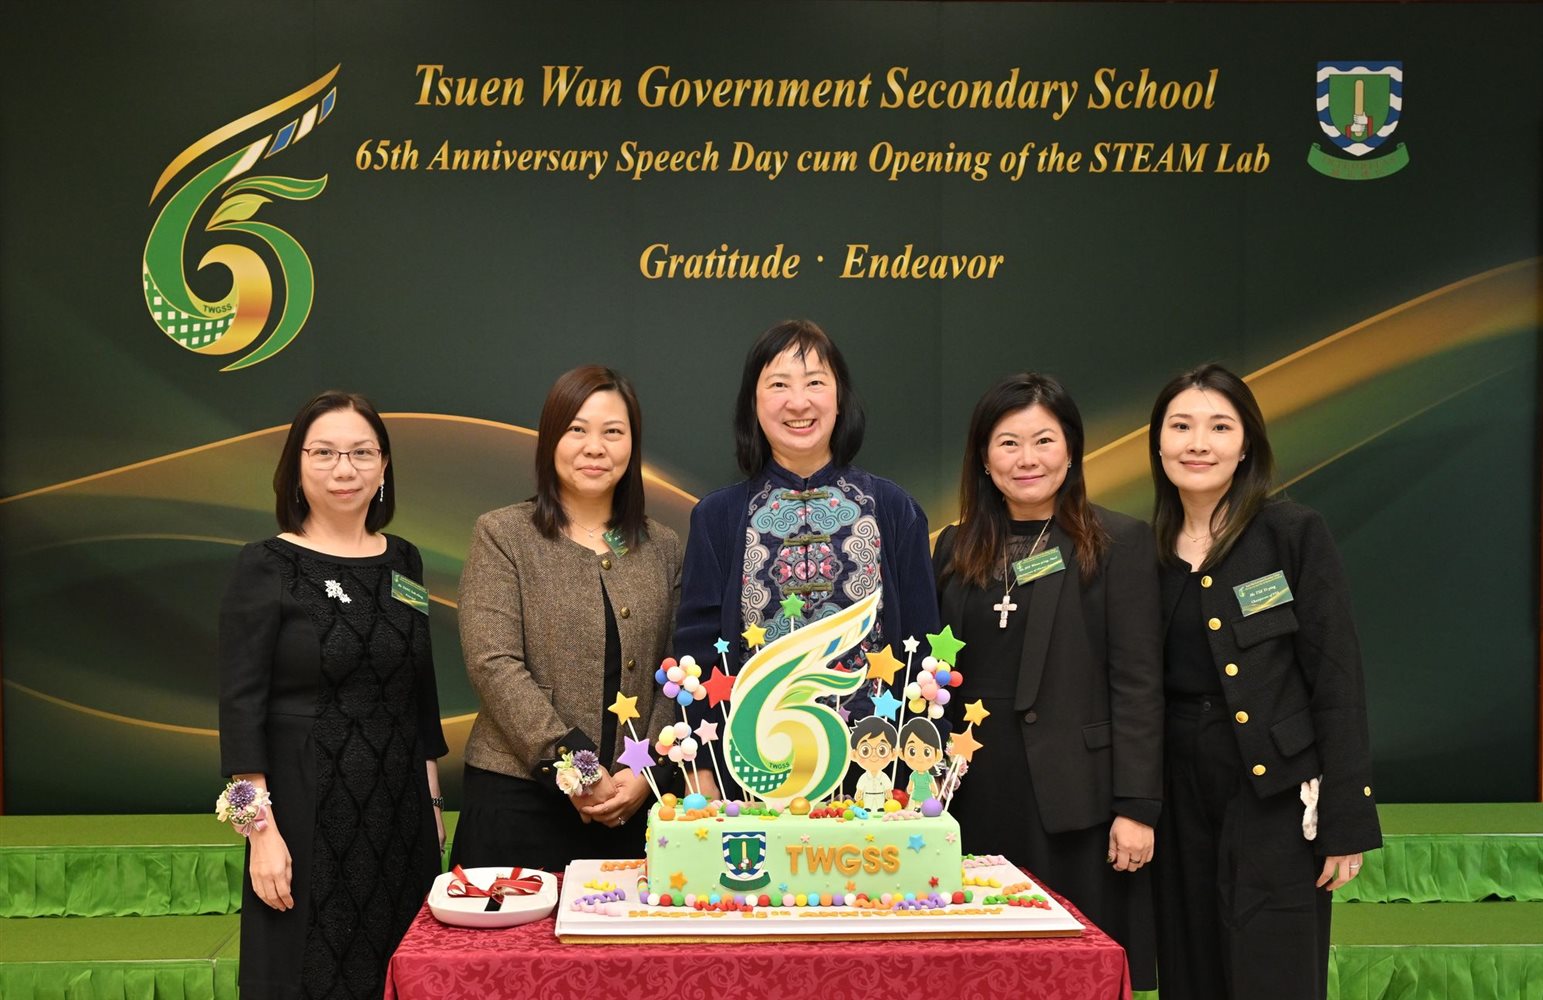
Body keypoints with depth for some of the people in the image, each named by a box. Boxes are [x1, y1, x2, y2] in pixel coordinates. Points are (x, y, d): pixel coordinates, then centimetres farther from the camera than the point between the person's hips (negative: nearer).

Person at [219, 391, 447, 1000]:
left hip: (398, 808, 5)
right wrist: (262, 832, -15)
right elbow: (240, 706, -10)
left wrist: (432, 800, 12)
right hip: (306, 810, -4)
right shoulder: (266, 567, -6)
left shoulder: (403, 562, 8)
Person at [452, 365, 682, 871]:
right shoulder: (503, 535, 0)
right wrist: (572, 768, -14)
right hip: (517, 796, -3)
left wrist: (645, 772, -8)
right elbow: (493, 665, -9)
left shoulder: (663, 548, 10)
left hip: (631, 805, 3)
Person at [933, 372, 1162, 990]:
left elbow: (1137, 682, -6)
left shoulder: (1119, 543, -2)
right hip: (976, 794, 4)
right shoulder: (956, 548, 10)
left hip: (1075, 796, -3)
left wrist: (1136, 807, -11)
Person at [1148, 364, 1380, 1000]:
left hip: (1276, 801, -4)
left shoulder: (1294, 534, -6)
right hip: (1180, 803, 4)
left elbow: (1337, 683, -8)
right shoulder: (1147, 548, 6)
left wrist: (1346, 824, -11)